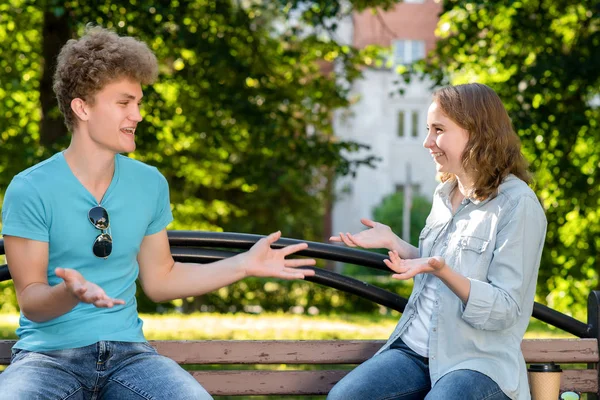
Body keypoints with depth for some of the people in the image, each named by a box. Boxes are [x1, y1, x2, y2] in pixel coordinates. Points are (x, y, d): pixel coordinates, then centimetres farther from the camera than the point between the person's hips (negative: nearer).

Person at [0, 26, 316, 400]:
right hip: (49, 354, -3)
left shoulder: (150, 184, 7)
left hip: (127, 351, 4)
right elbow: (31, 302, -8)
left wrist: (243, 265, 10)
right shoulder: (30, 190, -7)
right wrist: (70, 293, -31)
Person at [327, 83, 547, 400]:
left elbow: (504, 310, -16)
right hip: (415, 350, 7)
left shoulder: (518, 205, -11)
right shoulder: (444, 195, 13)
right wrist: (393, 243, 9)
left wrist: (441, 270, -30)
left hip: (479, 362, -6)